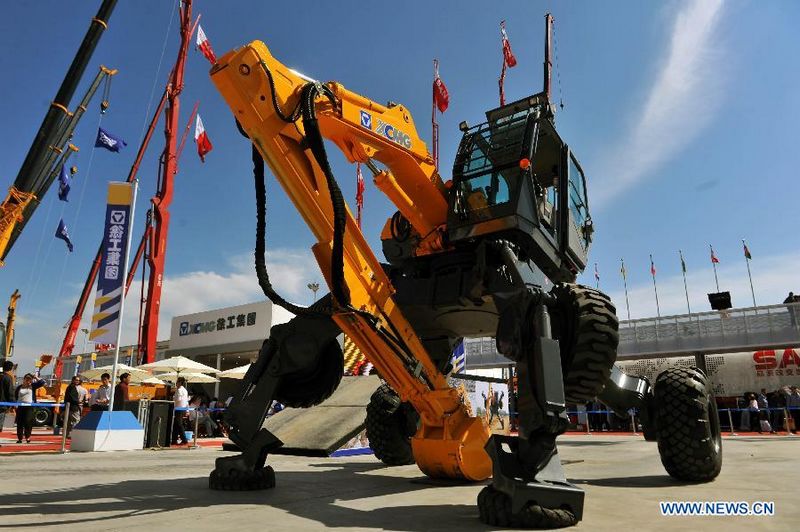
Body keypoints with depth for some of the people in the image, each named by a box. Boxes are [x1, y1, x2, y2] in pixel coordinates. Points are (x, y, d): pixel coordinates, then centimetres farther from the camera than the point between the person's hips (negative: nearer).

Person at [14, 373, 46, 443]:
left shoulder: (32, 386, 5)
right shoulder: (19, 387, 5)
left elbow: (42, 382, -1)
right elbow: (15, 397, 9)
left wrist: (36, 378, -4)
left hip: (29, 407, -1)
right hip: (20, 407, 1)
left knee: (28, 422, -9)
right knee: (19, 423, 5)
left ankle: (28, 437, 2)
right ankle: (19, 438, 14)